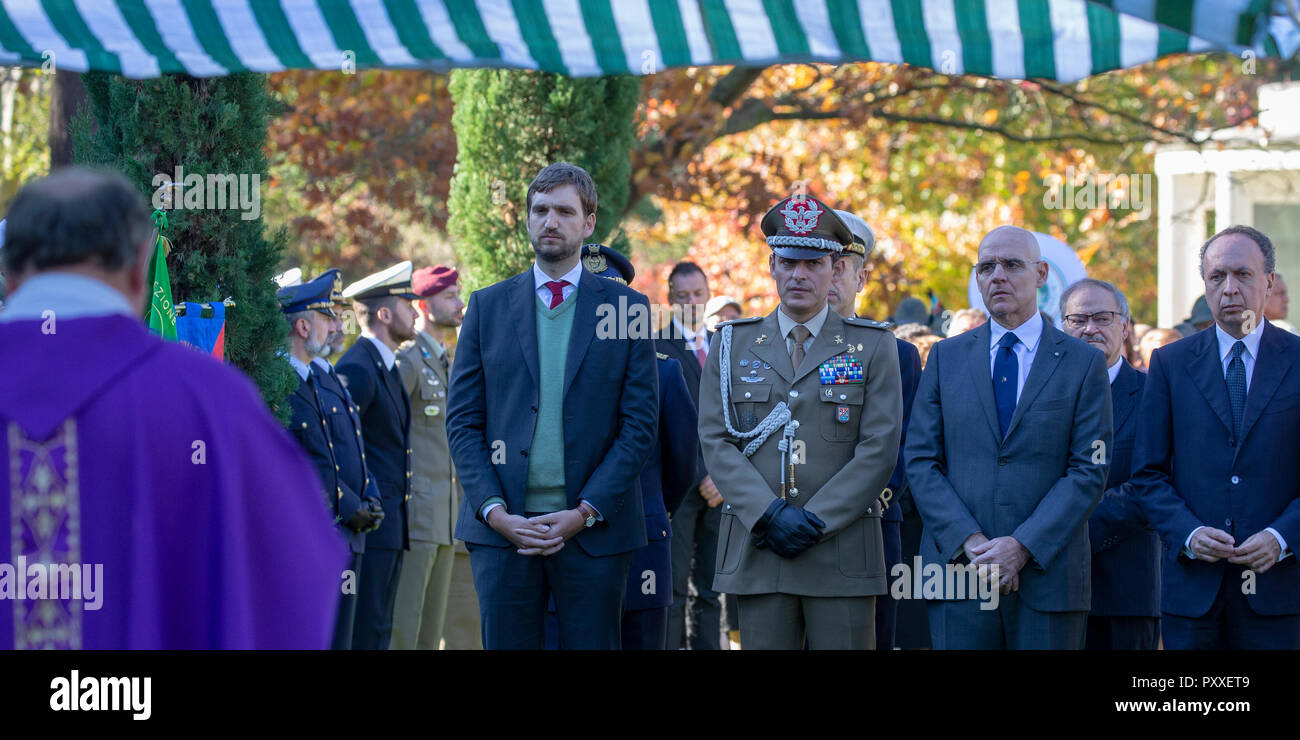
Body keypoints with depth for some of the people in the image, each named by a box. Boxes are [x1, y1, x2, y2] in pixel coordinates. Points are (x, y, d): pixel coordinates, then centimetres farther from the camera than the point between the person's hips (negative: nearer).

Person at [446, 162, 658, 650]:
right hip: (502, 529, 1)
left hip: (593, 530, -1)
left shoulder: (626, 308, 6)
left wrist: (586, 512, -9)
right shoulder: (488, 307, 10)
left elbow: (640, 423, 1)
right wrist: (494, 510, -7)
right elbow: (462, 421, 7)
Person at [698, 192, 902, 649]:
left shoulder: (874, 347, 7)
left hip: (842, 554, -1)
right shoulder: (732, 345, 12)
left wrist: (815, 521, -11)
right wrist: (770, 515, -11)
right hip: (755, 552, 1)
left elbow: (879, 450, -1)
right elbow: (716, 441, 4)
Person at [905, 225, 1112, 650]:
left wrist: (1022, 546, -13)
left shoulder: (1083, 363, 5)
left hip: (1049, 580, -1)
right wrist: (970, 543, -9)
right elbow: (920, 462, 5)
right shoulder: (946, 357, 12)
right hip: (959, 569, 1)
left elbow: (1089, 471, -2)